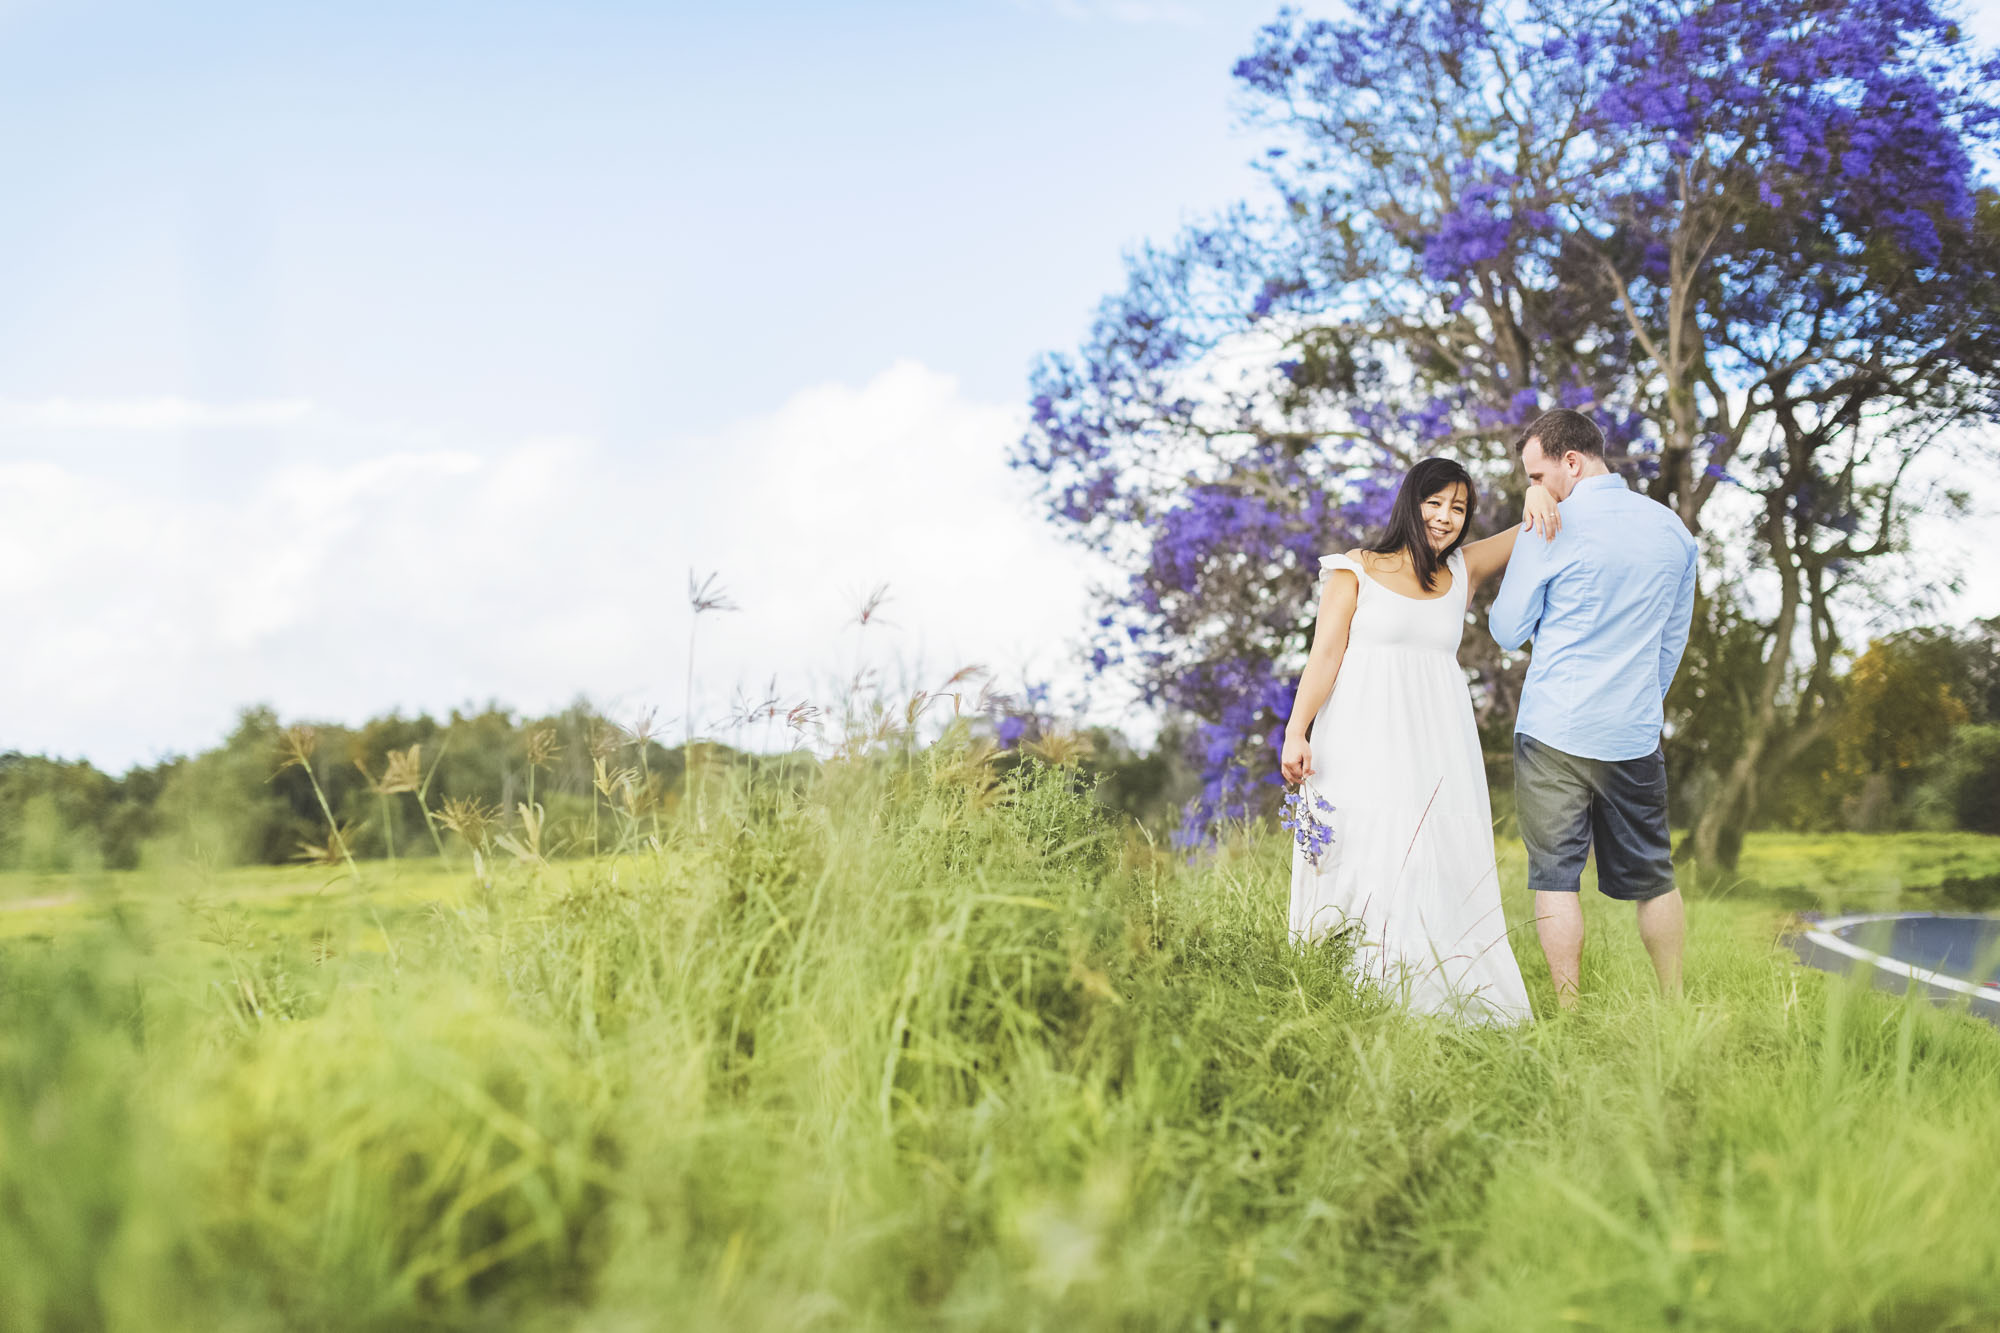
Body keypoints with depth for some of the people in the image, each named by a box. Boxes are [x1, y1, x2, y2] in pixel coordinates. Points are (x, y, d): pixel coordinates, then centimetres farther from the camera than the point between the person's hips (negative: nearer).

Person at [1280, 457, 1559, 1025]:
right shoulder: (1356, 571, 4)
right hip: (1363, 742, -4)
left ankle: (1439, 1005, 0)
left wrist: (1539, 498, -6)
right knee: (1358, 865, -6)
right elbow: (1325, 654, 0)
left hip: (1435, 742, 4)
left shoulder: (1463, 571, 14)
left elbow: (1542, 530, 17)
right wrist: (1296, 733, -8)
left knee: (1441, 869, -2)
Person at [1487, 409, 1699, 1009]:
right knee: (1652, 876, 14)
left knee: (1556, 876, 1)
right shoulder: (1672, 529, 8)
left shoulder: (1551, 529, -9)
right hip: (1636, 732, 5)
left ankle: (1571, 1017, 0)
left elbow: (1508, 631, 0)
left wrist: (1493, 603, 21)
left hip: (1554, 733, -4)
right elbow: (1674, 639, 17)